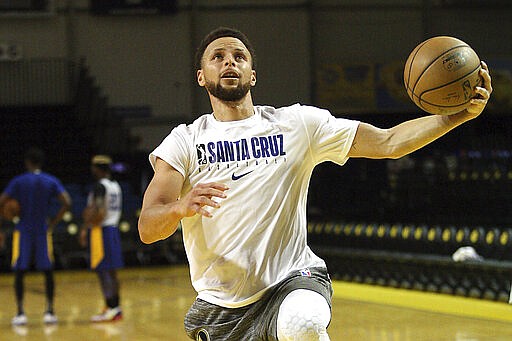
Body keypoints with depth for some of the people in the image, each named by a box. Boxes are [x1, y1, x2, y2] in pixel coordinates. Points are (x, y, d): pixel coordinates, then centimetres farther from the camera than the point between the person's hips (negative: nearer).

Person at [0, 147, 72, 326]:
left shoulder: (18, 181, -4)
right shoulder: (52, 181, 1)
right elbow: (66, 203, -9)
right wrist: (53, 223, -2)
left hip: (23, 231, -2)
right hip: (43, 231, 2)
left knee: (19, 272, 6)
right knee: (48, 271, 11)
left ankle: (20, 312, 0)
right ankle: (50, 311, 7)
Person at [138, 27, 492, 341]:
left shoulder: (296, 124, 2)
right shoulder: (184, 142, 0)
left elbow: (388, 142, -2)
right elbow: (147, 229, -11)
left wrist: (460, 114, -17)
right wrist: (181, 207, -35)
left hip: (291, 279, -2)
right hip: (220, 304, 3)